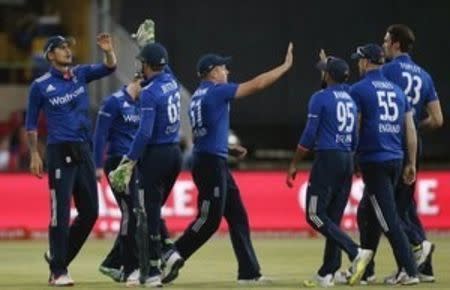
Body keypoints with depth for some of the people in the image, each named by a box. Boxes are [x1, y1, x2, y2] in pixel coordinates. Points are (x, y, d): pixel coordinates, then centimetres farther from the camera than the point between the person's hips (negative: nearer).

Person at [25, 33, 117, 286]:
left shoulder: (81, 74, 11)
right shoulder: (41, 85, -1)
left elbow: (109, 68, -1)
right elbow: (31, 123, 4)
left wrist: (109, 52, -22)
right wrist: (35, 155, -4)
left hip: (84, 151, 6)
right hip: (60, 152, -6)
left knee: (90, 212, 7)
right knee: (61, 211, -7)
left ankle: (58, 255, 23)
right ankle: (58, 271, -2)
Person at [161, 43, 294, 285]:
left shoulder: (197, 96, 17)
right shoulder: (216, 91, -10)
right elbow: (256, 84, -11)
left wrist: (228, 149, 17)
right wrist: (285, 66, -3)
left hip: (216, 163, 10)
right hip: (210, 163, -10)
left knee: (238, 216, 8)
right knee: (209, 219, -8)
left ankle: (249, 272, 7)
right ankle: (174, 256, -3)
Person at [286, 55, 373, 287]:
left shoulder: (320, 98, -7)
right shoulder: (350, 101, 16)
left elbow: (309, 136, -11)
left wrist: (294, 164, -4)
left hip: (327, 159, -8)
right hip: (347, 161, 8)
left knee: (315, 215, -9)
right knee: (334, 218, 9)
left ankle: (355, 252, -24)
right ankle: (327, 273, 7)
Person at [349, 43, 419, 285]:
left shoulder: (359, 90, -5)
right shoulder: (397, 90, 14)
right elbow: (411, 130, 11)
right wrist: (411, 164, 15)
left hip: (373, 159, -7)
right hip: (396, 160, 7)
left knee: (389, 219, -7)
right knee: (367, 213, 20)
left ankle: (410, 271, -14)